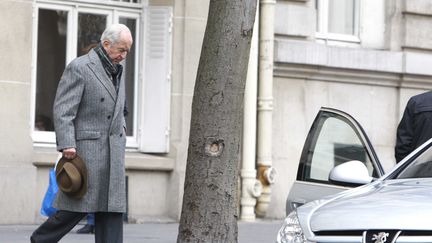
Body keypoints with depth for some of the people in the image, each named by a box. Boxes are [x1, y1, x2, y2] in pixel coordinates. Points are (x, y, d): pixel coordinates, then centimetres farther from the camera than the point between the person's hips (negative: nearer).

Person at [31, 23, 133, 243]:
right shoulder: (79, 68, -8)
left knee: (112, 207, 1)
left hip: (114, 150, 7)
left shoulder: (117, 70, 17)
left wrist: (121, 127, 16)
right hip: (87, 148, -7)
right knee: (79, 206, -5)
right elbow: (62, 110, -13)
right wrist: (67, 145, -19)